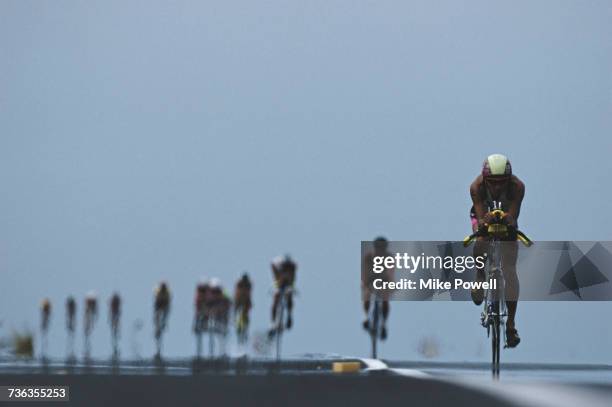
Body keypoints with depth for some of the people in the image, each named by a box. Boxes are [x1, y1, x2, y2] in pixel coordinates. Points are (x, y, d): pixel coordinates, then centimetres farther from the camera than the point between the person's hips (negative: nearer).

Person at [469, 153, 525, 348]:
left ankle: (511, 323, -7)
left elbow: (513, 219, -37)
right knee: (480, 244, -35)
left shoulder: (517, 187, -34)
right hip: (483, 216, 0)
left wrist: (508, 220, -61)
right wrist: (484, 222, -60)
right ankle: (480, 277, -4)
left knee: (510, 271, -10)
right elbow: (481, 219, -37)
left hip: (507, 218, 0)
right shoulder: (477, 186, -34)